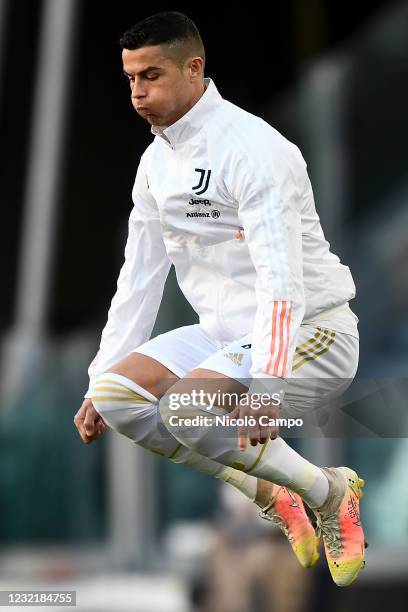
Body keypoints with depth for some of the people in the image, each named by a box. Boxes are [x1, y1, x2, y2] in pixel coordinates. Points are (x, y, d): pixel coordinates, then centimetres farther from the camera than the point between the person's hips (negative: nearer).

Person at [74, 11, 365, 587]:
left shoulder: (252, 148, -19)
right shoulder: (156, 161, 8)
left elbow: (282, 279, -28)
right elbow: (139, 279, 13)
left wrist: (263, 390, -37)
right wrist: (98, 384, 8)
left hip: (309, 330, -9)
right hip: (224, 332, 9)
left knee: (187, 408, -30)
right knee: (115, 394, -10)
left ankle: (330, 492, -7)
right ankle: (269, 493, 1)